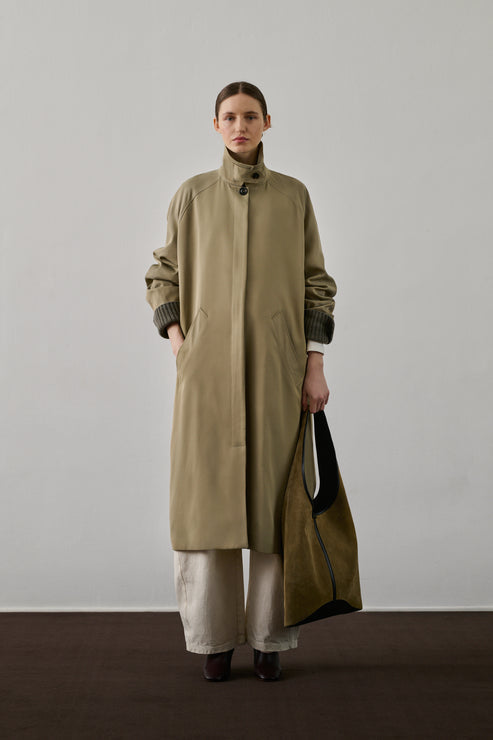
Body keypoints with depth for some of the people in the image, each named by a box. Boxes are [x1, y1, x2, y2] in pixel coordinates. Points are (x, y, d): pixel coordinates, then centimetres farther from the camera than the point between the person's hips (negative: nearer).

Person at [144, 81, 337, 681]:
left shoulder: (293, 195, 7)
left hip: (276, 366, 0)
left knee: (274, 497, 1)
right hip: (210, 365, 0)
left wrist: (315, 367, -2)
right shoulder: (192, 195, 7)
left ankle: (267, 638, 14)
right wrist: (178, 344, -4)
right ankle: (216, 638, 13)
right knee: (209, 495, -1)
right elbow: (164, 275, 12)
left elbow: (316, 284, 6)